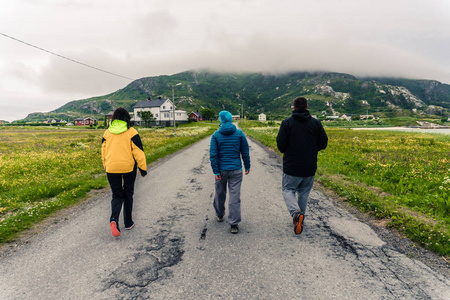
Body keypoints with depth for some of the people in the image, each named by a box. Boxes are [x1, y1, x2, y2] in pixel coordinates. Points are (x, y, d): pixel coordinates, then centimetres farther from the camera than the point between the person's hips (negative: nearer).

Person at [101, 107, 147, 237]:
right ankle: (128, 222, 24)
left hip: (111, 168, 2)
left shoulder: (107, 133, 5)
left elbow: (104, 152, 12)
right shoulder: (131, 132, -7)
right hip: (129, 168, -2)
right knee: (128, 194, 14)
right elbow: (138, 151, -9)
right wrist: (143, 168, -2)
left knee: (117, 195, 12)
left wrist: (107, 167, 25)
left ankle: (114, 219, -14)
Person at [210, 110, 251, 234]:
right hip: (236, 170, 0)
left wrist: (216, 172, -7)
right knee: (235, 197, 1)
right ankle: (234, 224, 2)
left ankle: (220, 214, 40)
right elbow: (245, 152, 1)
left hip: (221, 170, 1)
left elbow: (213, 155, -9)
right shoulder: (239, 133, -2)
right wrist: (247, 167, 11)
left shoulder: (216, 135, -5)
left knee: (220, 193, 20)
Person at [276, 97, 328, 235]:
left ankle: (295, 212, -12)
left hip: (292, 167, -3)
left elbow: (280, 144, -10)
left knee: (288, 189, 11)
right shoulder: (316, 123, 1)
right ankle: (300, 216, 28)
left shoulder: (287, 123, -7)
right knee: (304, 192, 18)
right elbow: (323, 143, 2)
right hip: (310, 167, 3)